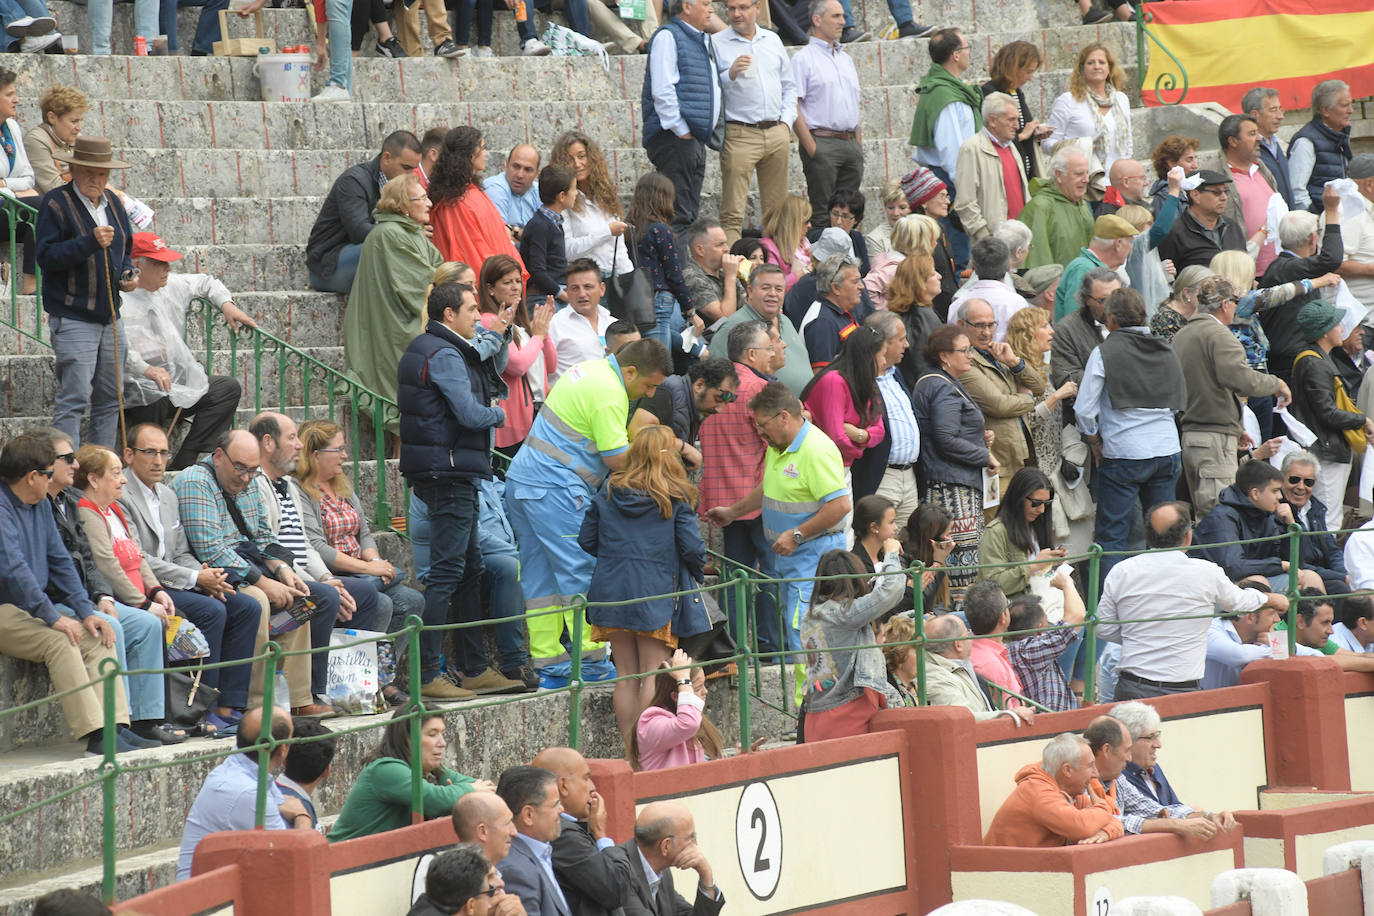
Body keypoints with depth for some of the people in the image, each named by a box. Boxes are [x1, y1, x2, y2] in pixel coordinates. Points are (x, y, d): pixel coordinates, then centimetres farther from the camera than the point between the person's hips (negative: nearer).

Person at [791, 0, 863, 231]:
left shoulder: (845, 59, 20)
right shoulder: (804, 58, -3)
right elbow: (793, 108, -10)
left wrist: (859, 146, 14)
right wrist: (811, 148, -16)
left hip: (850, 142, 7)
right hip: (822, 142, -7)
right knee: (822, 214, -8)